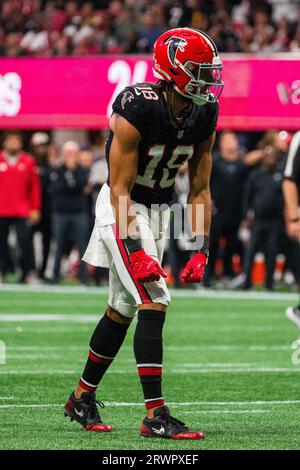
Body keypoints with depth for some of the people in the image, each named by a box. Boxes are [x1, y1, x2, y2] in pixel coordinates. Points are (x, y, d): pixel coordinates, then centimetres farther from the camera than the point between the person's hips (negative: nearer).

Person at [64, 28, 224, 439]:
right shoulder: (136, 110, -25)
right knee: (154, 302, -18)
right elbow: (120, 188, -22)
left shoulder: (204, 116, -6)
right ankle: (155, 416, -18)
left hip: (159, 209, 7)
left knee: (123, 309, 14)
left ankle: (82, 398, 30)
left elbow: (199, 190, 2)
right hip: (122, 208, -7)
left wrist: (201, 249, -6)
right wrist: (135, 249, -29)